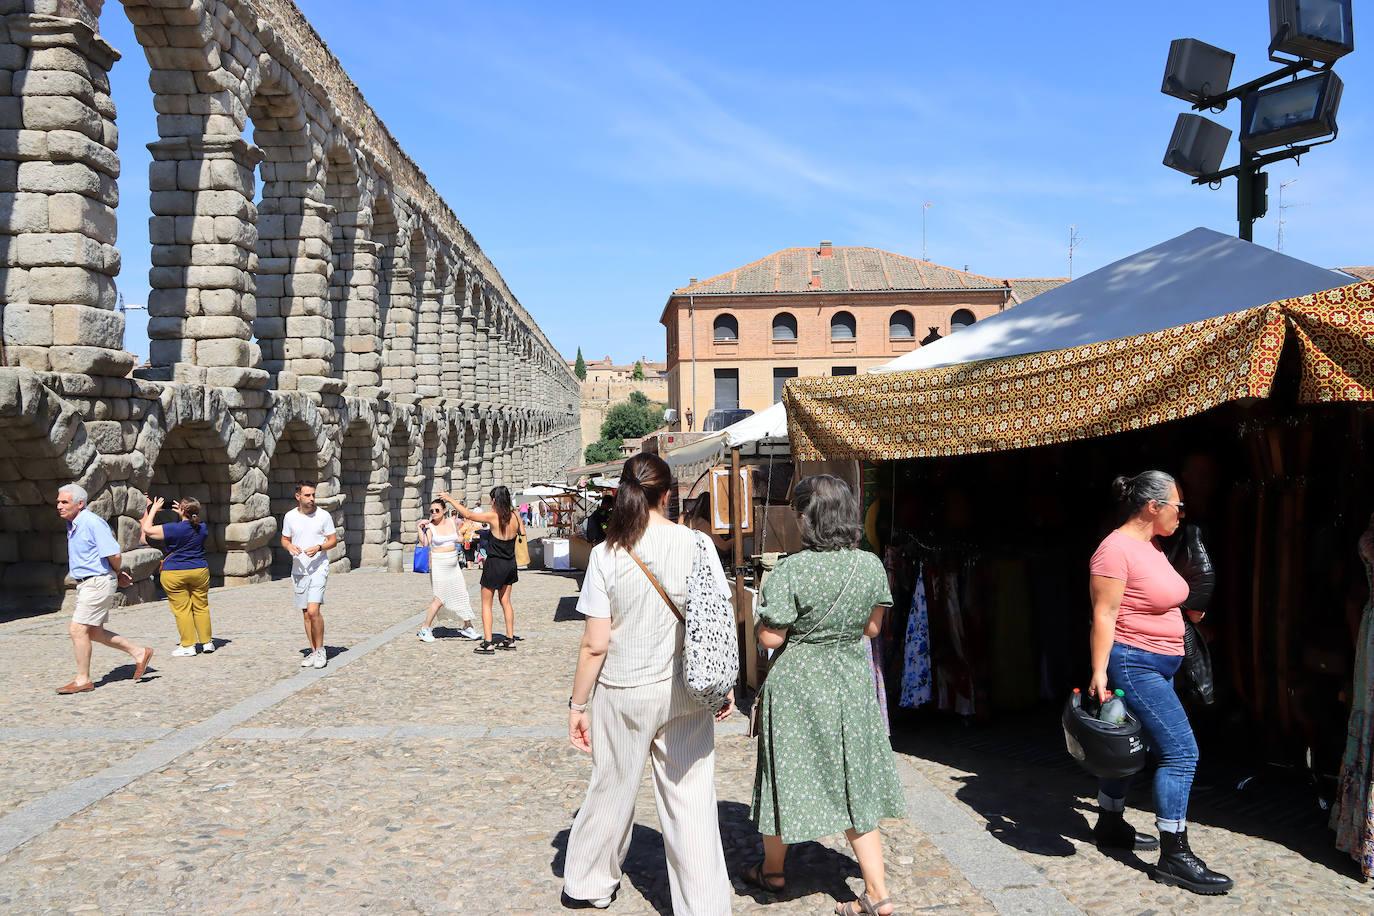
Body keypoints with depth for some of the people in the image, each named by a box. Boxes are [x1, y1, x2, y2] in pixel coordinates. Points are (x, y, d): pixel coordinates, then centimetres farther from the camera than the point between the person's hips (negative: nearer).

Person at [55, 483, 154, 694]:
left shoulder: (93, 522, -18)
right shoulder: (72, 524, 12)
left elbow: (113, 554, -22)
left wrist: (117, 573, -2)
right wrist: (118, 575, 17)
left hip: (98, 583, -10)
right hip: (85, 583, 10)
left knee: (77, 629, -7)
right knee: (93, 632, 12)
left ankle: (82, 680, 2)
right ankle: (139, 652, 22)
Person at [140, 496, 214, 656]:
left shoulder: (173, 529, -14)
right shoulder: (202, 528, 2)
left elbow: (147, 529, -8)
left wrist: (154, 509, 1)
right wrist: (184, 516, 21)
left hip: (174, 574, -5)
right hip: (199, 571, 5)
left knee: (182, 609, 0)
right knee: (201, 607, 12)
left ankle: (188, 645, 1)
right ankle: (207, 642, 17)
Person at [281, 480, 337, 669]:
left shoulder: (323, 516, -4)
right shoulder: (290, 516, 5)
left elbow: (333, 540, 1)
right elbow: (284, 539, 14)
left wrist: (319, 547, -17)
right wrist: (290, 546, -8)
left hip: (318, 568, -4)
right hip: (299, 570, 4)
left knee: (313, 611, -16)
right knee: (306, 613, 10)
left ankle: (320, 650, -1)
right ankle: (313, 651, 21)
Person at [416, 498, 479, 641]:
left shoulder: (452, 522, 6)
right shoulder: (430, 526, -8)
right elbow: (424, 543, -24)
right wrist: (420, 528, -29)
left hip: (453, 564, 6)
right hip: (438, 565, -6)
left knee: (462, 595, 8)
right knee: (440, 598, -8)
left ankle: (467, 627, 21)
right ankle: (425, 629, 3)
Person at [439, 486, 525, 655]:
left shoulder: (493, 516, -18)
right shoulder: (514, 516, -3)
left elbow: (468, 514, -15)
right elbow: (522, 534, 9)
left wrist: (450, 499, -7)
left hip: (494, 564, -6)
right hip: (509, 565, 6)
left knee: (486, 604, 4)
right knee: (506, 601, 17)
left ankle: (488, 643, 1)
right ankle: (510, 639, 21)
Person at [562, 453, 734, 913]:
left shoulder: (607, 554, -12)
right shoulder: (696, 544, -8)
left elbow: (595, 645, -10)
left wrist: (578, 705, 0)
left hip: (622, 694, 0)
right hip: (684, 694, 1)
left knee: (611, 789, 18)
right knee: (691, 799, 9)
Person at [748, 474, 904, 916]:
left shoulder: (792, 570, -20)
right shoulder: (871, 565, -5)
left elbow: (770, 638, -17)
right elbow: (872, 627, 6)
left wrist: (764, 611, 2)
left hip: (798, 684, -4)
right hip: (852, 683, 4)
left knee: (787, 776, 14)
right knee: (854, 783, 13)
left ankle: (773, 870, 34)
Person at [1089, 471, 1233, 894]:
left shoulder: (1151, 546, 12)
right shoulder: (1116, 549, -18)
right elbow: (1104, 614, -21)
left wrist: (1184, 612, 17)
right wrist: (1099, 673, -23)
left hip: (1157, 666, 10)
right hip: (1132, 664, -10)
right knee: (1181, 752, -11)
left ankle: (1109, 825, 33)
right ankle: (1174, 857, -4)